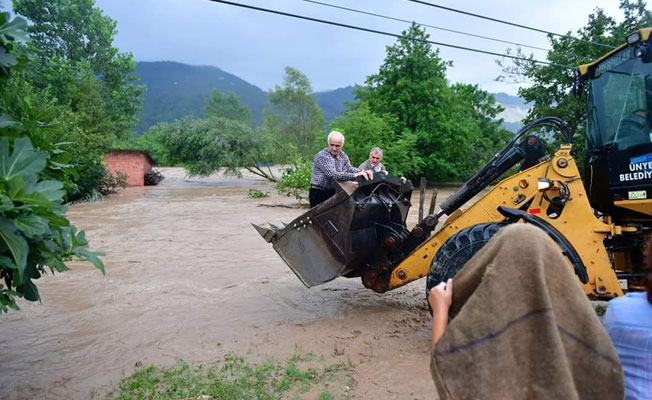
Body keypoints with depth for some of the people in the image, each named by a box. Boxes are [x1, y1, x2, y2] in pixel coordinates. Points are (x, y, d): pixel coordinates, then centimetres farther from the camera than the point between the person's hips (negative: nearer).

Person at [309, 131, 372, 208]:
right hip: (319, 193, -6)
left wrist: (363, 172, -26)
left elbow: (349, 168, -6)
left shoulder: (343, 156, 8)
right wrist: (354, 175, -31)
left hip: (334, 193, 7)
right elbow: (332, 175, -28)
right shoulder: (321, 156, -18)